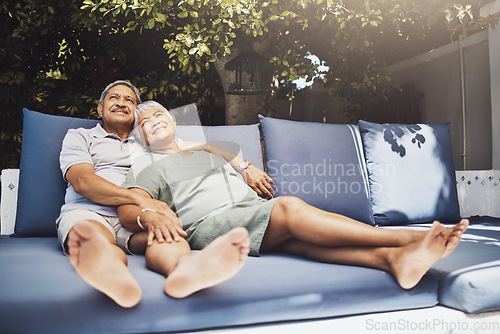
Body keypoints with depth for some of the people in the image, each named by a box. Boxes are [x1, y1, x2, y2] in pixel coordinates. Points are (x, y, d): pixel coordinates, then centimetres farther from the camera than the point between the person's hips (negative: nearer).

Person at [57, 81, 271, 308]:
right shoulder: (79, 137, 20)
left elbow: (208, 149, 29)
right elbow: (82, 182, 0)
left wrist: (245, 167, 12)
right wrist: (142, 200, -16)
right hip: (88, 213, -1)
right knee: (94, 236, -38)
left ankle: (184, 273, -67)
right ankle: (110, 275, -71)